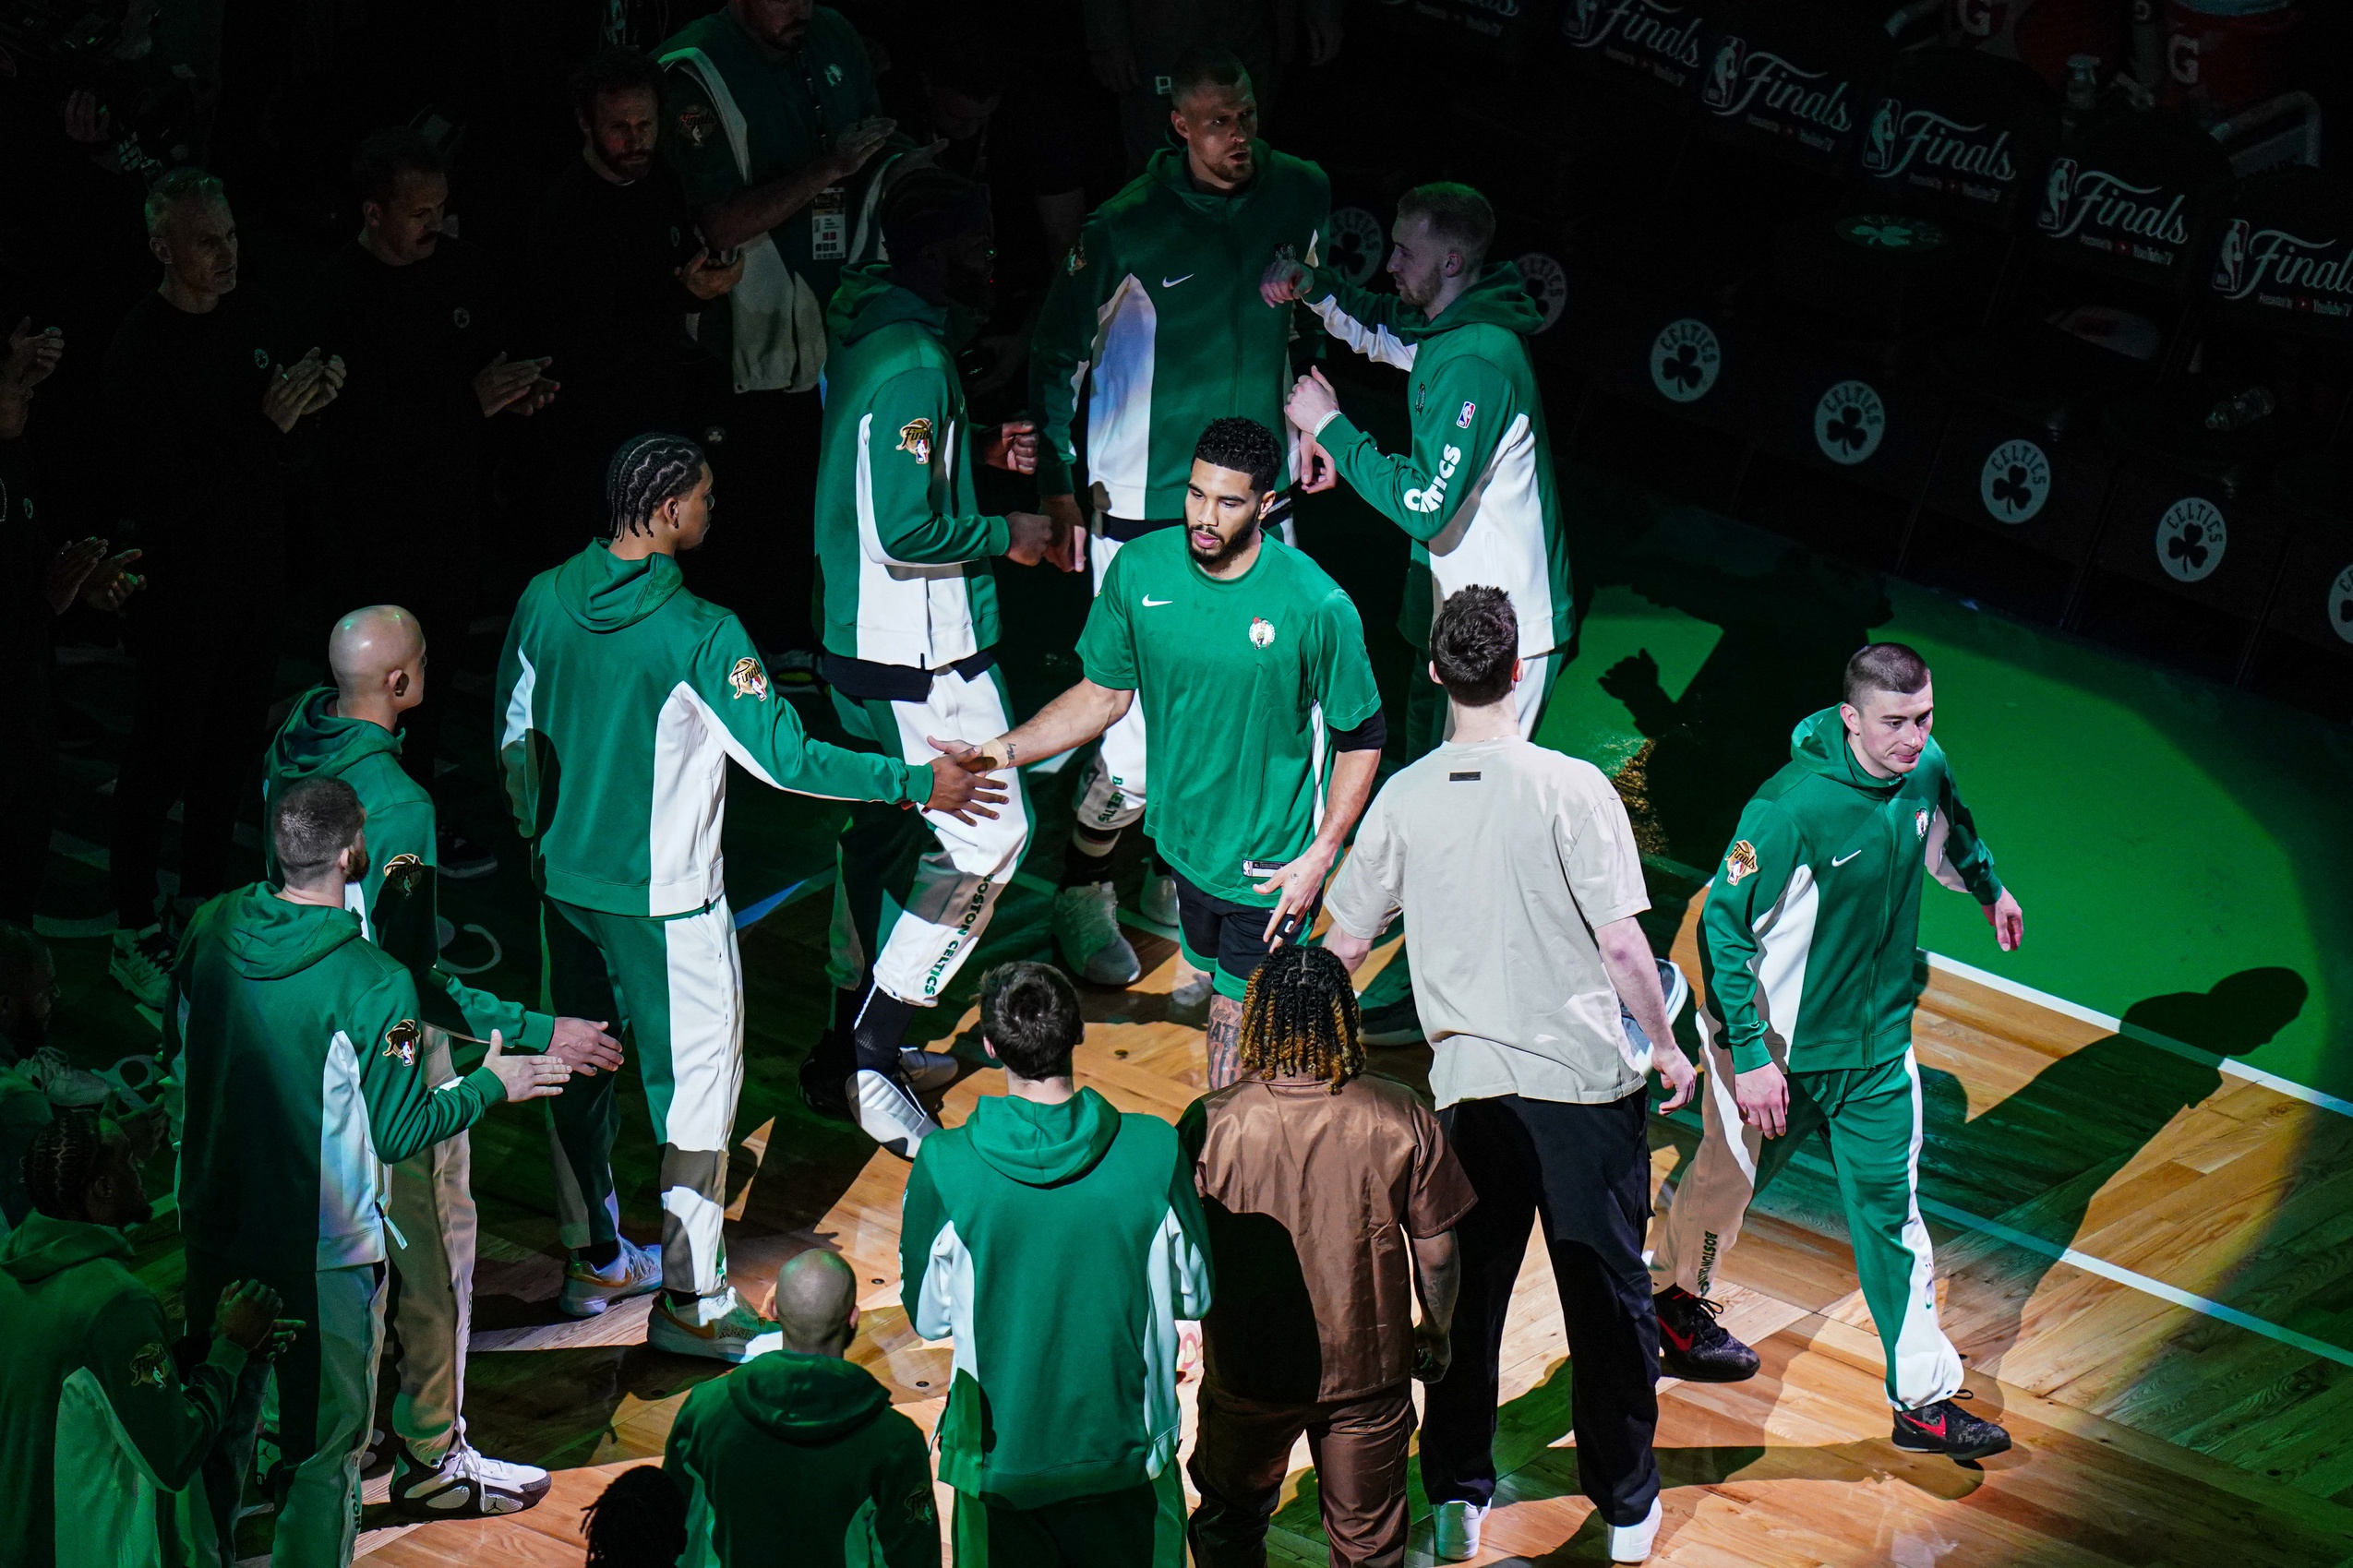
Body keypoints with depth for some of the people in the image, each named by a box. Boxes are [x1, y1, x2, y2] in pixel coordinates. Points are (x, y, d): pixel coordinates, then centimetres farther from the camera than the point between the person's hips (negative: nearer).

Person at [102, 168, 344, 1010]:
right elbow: (157, 490, -26)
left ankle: (202, 902, 35)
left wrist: (321, 388, -9)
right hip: (180, 586, -7)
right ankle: (134, 935, 12)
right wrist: (265, 426, -28)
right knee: (163, 758, 1)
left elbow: (299, 434, 15)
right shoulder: (140, 350, -20)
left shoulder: (255, 315, 2)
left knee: (231, 747, 18)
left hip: (254, 576, 7)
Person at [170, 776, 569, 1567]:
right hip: (321, 1249, -6)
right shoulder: (375, 983, -23)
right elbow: (398, 1132, -15)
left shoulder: (212, 929, -6)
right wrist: (491, 1083, 0)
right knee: (325, 1442, 9)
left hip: (212, 1226, 6)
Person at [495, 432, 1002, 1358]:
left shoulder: (544, 602, -4)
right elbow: (782, 756, -21)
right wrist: (917, 784, -11)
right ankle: (691, 1299, 10)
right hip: (665, 899, -7)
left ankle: (592, 1259, 34)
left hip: (564, 878, 7)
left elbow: (511, 735, 7)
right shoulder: (699, 634, -23)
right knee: (699, 1075, 5)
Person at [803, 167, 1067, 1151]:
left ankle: (852, 1046, 29)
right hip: (920, 657, -11)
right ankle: (872, 1056, -4)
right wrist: (1006, 536, -12)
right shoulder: (913, 362, -23)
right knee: (986, 838, -6)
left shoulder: (872, 332, 9)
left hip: (862, 642, 11)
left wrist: (979, 449, 13)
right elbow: (906, 530, -26)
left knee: (886, 830, 19)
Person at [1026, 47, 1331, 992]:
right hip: (1146, 515, -5)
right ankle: (1082, 896, 18)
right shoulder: (1127, 230, -14)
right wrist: (1056, 483, -5)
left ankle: (1178, 879, 32)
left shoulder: (1300, 196, -1)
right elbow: (1058, 356, -1)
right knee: (1143, 736, -7)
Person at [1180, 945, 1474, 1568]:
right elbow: (1436, 1252, -7)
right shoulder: (1401, 1119, -17)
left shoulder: (1210, 1123, -21)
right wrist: (1437, 1334, 12)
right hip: (1368, 1370, 0)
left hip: (1248, 1372, 0)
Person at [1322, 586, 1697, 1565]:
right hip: (1586, 1079, -2)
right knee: (1608, 1297, 10)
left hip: (1468, 1084, 3)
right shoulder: (1570, 789, -14)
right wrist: (1664, 1043, 0)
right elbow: (1621, 943, -15)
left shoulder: (1405, 798, -4)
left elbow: (1344, 946, 4)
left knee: (1469, 1292, 16)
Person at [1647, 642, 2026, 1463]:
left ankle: (1924, 1396, 10)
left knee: (1893, 1209, 5)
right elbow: (1726, 928, -24)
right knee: (1727, 1179, 19)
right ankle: (1675, 1294, 47)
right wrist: (1748, 1056, -23)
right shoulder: (1789, 808, -31)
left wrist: (1988, 887, 35)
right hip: (1778, 1044, -5)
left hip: (1879, 1042, 5)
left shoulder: (1925, 770, -10)